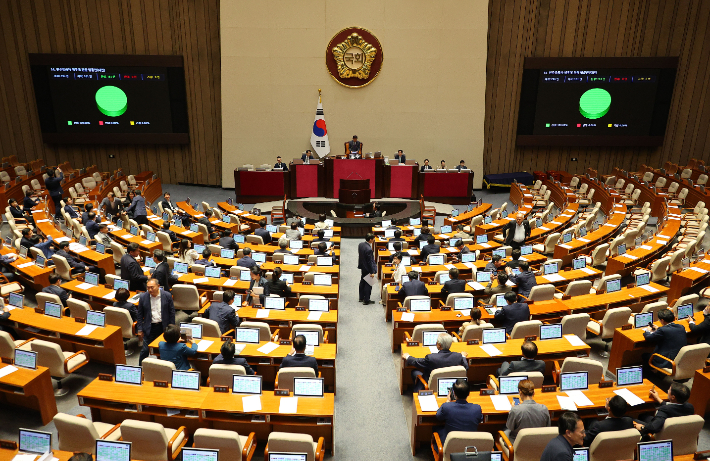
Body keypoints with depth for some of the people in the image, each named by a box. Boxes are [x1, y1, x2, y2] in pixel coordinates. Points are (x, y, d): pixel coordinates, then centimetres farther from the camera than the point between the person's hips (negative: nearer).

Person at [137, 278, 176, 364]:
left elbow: (172, 312, 2)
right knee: (145, 350, 3)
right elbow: (140, 314, 4)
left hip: (163, 327, 0)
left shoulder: (167, 296, -6)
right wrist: (140, 329, 2)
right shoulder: (143, 297, -4)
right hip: (149, 327, 0)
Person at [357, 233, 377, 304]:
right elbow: (370, 262, -24)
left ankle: (361, 298, 35)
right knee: (368, 284, 5)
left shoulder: (361, 244, -5)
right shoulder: (369, 249, -30)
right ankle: (366, 300, 15)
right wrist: (372, 272, -16)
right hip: (368, 269, -9)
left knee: (362, 282, 21)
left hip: (362, 267, 9)